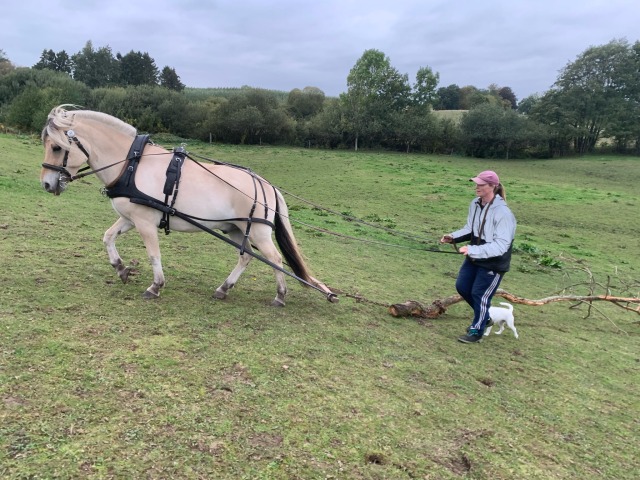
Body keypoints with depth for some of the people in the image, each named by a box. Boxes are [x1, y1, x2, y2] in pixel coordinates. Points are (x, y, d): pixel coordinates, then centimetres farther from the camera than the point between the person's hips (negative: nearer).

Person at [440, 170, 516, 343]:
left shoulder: (503, 213, -26)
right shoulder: (475, 204, -4)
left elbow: (500, 245, -29)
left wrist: (472, 250, -36)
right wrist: (453, 237, -9)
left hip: (493, 264, -8)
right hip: (474, 258, 8)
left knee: (480, 294, 2)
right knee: (462, 287, 13)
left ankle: (476, 331, 23)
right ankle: (484, 316, 38)